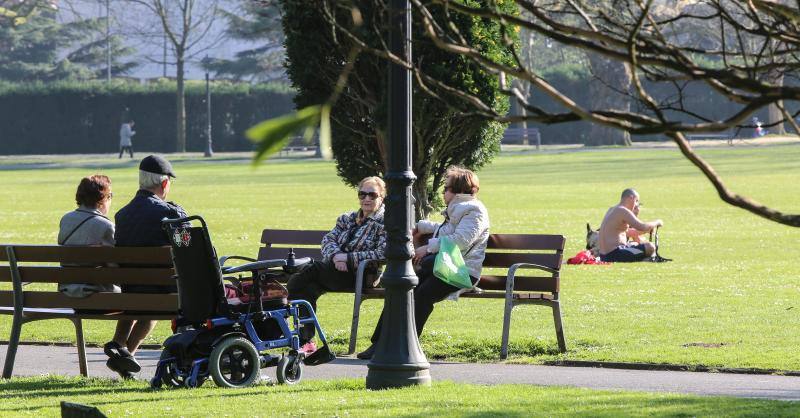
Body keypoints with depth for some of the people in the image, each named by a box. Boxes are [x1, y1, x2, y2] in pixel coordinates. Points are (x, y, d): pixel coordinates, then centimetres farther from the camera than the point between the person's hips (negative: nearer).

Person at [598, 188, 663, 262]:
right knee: (650, 247, -18)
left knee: (636, 244, 38)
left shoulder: (612, 210, 18)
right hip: (614, 255, -11)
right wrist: (656, 223, -3)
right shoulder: (623, 211, -14)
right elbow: (641, 227, -21)